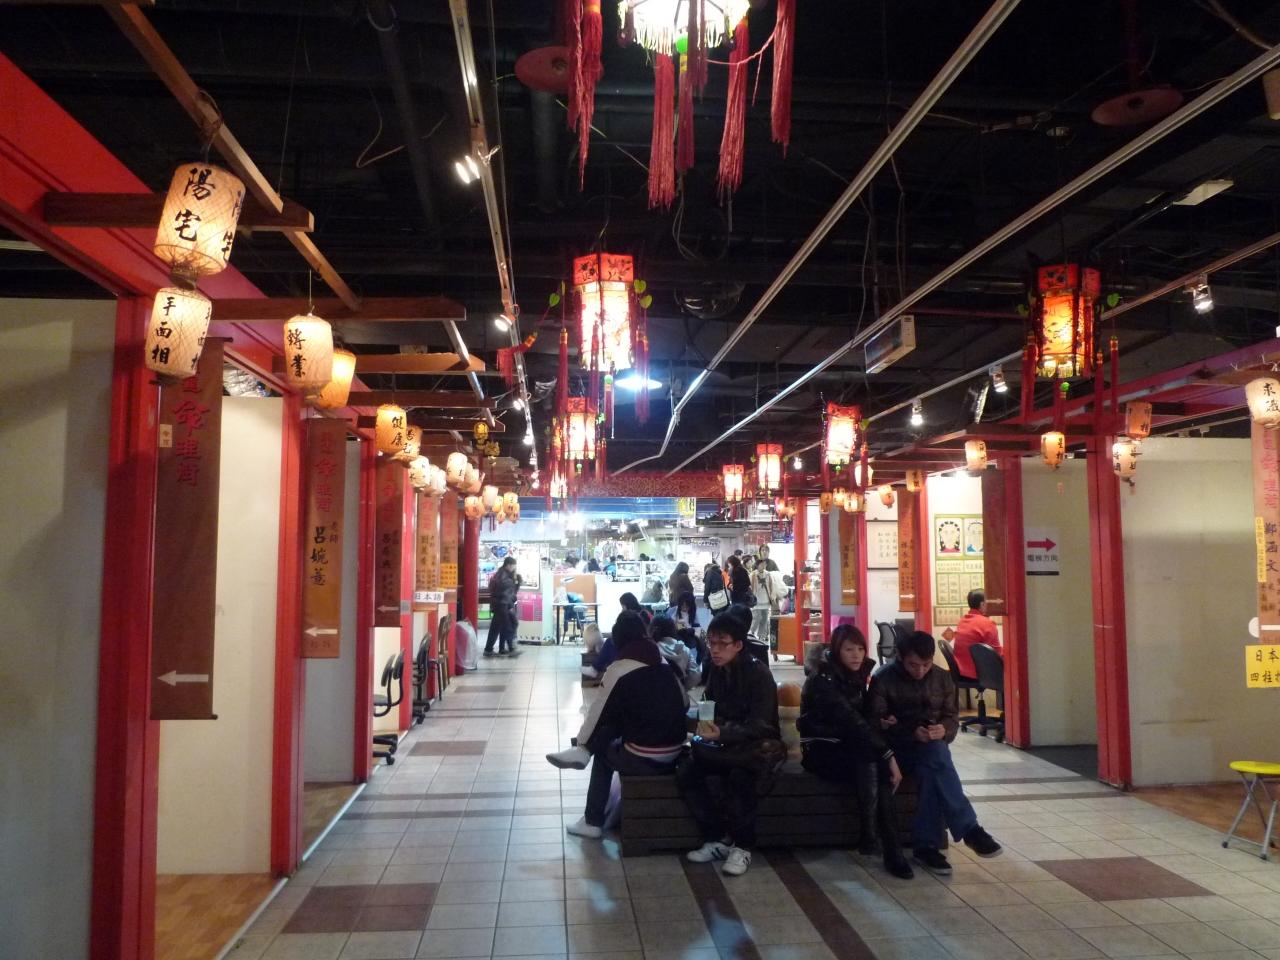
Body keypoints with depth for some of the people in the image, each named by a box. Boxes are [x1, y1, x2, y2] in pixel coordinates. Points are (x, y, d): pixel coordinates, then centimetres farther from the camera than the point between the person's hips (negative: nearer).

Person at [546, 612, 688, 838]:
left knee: (603, 753, 23)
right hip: (674, 754, 6)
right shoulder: (664, 664, 8)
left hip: (643, 760, -5)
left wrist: (580, 742, 14)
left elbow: (599, 712, -1)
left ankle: (593, 822, 27)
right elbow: (683, 703, 14)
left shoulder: (619, 669, -9)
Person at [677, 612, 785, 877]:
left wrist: (722, 734, -38)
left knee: (739, 774, -37)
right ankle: (717, 838, -8)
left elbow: (759, 725, -23)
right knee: (685, 772, -18)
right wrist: (707, 725, -13)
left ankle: (741, 846, -18)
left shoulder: (758, 673, -16)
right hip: (727, 744, 6)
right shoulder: (716, 671, 4)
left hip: (760, 745, -6)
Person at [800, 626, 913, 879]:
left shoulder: (856, 676, 6)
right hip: (821, 751, -6)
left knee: (877, 767, -27)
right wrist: (889, 755, -34)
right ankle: (891, 849, -27)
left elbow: (861, 717, 13)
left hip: (850, 749, 6)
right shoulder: (823, 681, -19)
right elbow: (851, 721, -29)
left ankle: (872, 839, -27)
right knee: (873, 763, -32)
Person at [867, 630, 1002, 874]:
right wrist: (912, 732, -26)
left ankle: (925, 845, -31)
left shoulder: (943, 679, 8)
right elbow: (876, 724, -10)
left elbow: (952, 717, 8)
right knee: (936, 755, -35)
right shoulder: (883, 680, -5)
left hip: (932, 747, 3)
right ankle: (969, 829, -35)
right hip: (898, 748, -3)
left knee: (932, 771, -34)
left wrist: (944, 730, -18)